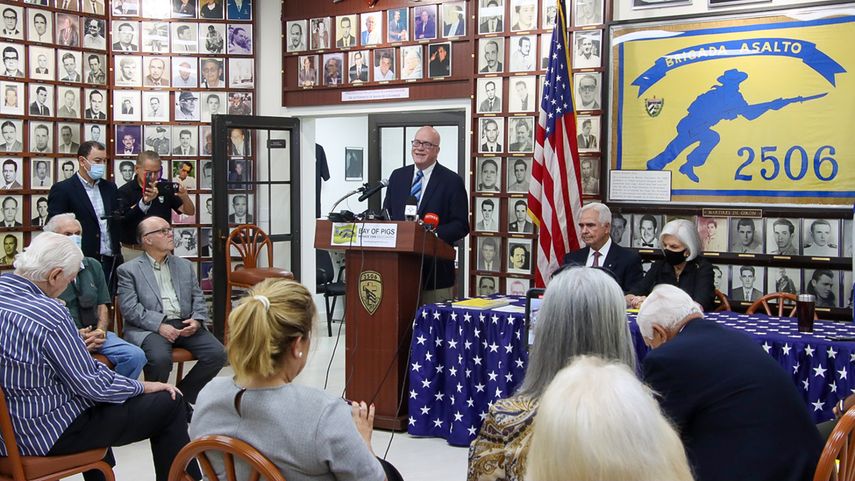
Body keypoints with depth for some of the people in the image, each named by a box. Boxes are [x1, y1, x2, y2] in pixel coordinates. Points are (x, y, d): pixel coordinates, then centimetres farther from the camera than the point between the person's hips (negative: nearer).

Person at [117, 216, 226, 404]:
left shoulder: (185, 266, 21)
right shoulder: (128, 270, 6)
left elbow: (198, 298, 17)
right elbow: (130, 308, -5)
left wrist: (197, 320, -5)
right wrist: (159, 325, -17)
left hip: (185, 325, 5)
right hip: (150, 328, -5)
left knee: (217, 353, -19)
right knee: (160, 358, -35)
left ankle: (181, 396, 1)